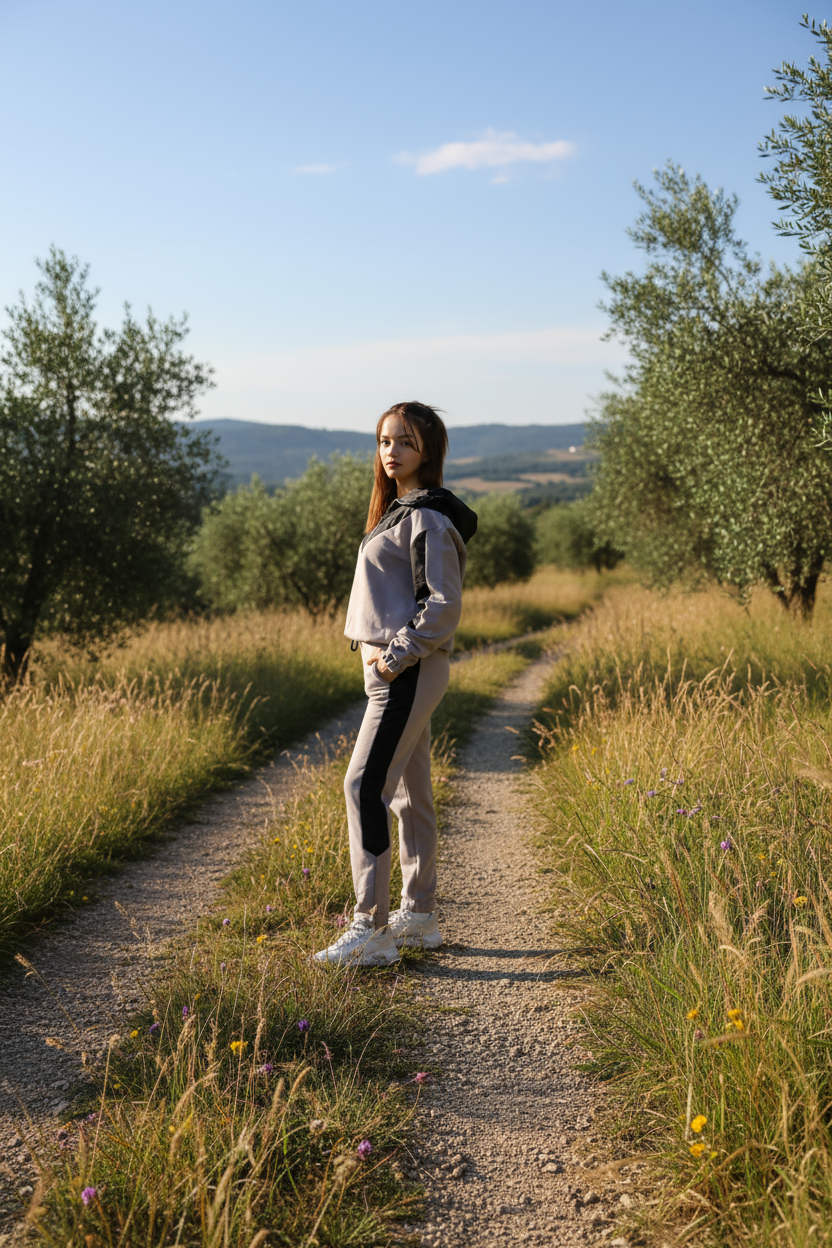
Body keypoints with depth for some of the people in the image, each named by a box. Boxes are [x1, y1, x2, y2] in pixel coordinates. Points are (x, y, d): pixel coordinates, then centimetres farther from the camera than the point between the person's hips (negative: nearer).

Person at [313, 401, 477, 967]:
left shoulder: (429, 518, -13)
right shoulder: (399, 511, 17)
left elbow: (444, 606, -19)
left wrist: (395, 656, -17)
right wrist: (381, 652, 12)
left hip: (408, 672, -10)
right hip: (393, 667, 10)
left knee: (366, 786, -13)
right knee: (409, 793, 14)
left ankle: (371, 927, -11)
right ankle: (419, 915, 23)